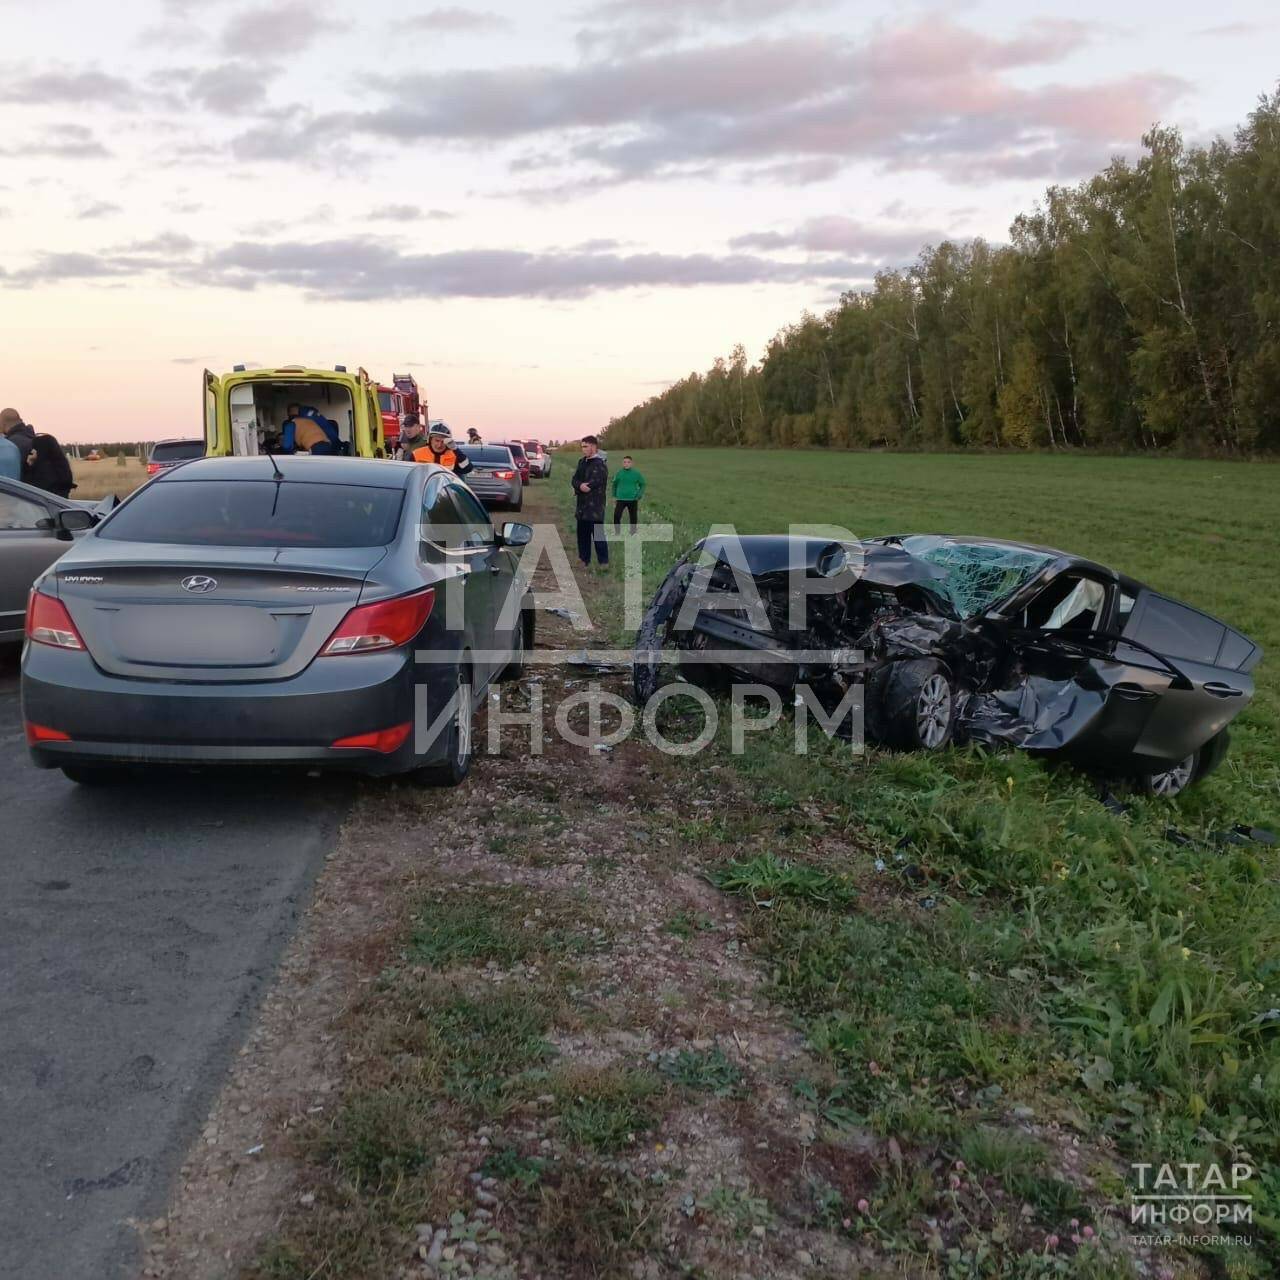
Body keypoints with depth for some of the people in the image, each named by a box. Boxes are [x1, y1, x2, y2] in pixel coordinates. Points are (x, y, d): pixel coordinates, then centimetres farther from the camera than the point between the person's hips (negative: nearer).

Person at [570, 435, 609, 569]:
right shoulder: (582, 462, 14)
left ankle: (603, 562, 2)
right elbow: (574, 480, 7)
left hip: (595, 507, -8)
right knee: (582, 534, 14)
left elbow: (593, 484, -19)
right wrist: (580, 486, -16)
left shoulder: (600, 465, -12)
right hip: (582, 506, 8)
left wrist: (578, 488, -7)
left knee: (598, 535, -4)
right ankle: (584, 559, 25)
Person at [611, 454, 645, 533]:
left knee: (633, 518, 8)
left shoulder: (636, 474, -3)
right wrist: (614, 496, 11)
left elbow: (642, 485, 7)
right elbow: (615, 485, 13)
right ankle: (617, 534, 0)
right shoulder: (619, 473, 0)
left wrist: (639, 496, -3)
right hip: (621, 500, 0)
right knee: (616, 516, -12)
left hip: (633, 500, 0)